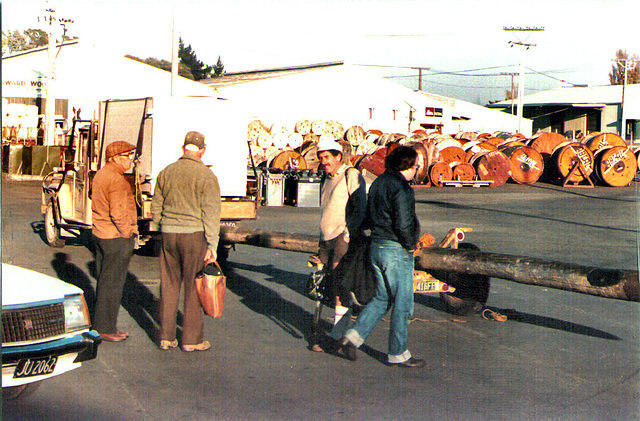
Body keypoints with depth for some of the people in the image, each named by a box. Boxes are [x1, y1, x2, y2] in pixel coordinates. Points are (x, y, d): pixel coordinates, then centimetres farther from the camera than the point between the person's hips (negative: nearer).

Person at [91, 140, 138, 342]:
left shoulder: (100, 174, 12)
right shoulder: (117, 180, -19)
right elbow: (118, 213, -24)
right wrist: (127, 232, -13)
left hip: (99, 233, 10)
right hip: (116, 238, -10)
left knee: (103, 281, 16)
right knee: (112, 283, -2)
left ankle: (99, 325, 24)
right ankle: (106, 328, 4)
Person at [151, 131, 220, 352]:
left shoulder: (166, 173, 7)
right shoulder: (206, 176, -8)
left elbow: (156, 207, 12)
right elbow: (211, 213, -12)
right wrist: (212, 245, -11)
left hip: (168, 234, 5)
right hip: (194, 234, -4)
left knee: (169, 286, 12)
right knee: (194, 288, 4)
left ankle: (166, 337, 16)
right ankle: (192, 339, 10)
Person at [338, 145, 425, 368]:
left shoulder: (378, 183, 11)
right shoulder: (400, 187, -17)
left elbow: (369, 218, 16)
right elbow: (403, 223, -22)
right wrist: (410, 245, -8)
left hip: (376, 247, 9)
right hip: (396, 250, -9)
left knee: (382, 297, 19)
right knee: (402, 303, 3)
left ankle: (353, 337, 11)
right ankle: (397, 354, 12)